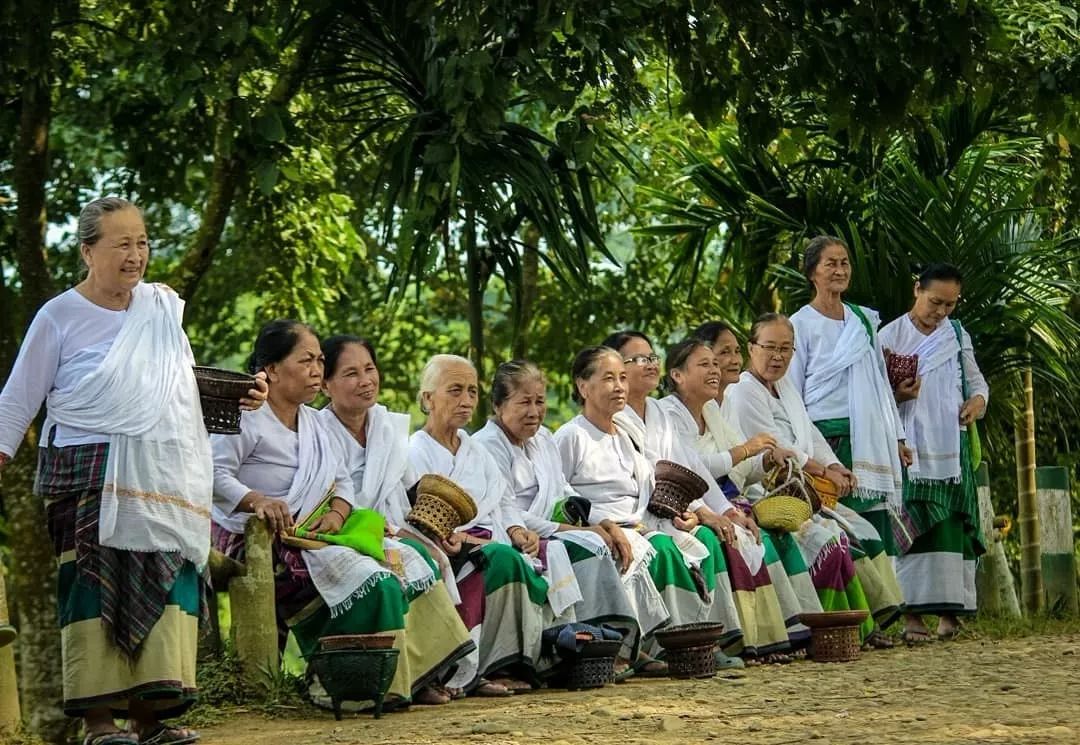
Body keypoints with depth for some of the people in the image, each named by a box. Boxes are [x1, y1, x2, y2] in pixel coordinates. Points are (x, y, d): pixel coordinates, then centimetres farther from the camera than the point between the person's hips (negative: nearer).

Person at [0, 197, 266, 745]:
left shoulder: (164, 308, 11)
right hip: (85, 470, -4)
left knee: (167, 577, -5)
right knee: (94, 581, -7)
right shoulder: (59, 316, 0)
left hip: (157, 473, 4)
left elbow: (183, 382, 23)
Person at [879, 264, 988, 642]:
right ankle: (912, 615, -13)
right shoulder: (891, 336, 1)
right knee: (914, 527, -12)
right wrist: (896, 395, -21)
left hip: (952, 448, 4)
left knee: (954, 526, 0)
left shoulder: (958, 335, 14)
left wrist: (978, 400, 1)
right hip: (911, 450, -4)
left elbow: (976, 379, 22)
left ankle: (949, 612, 5)